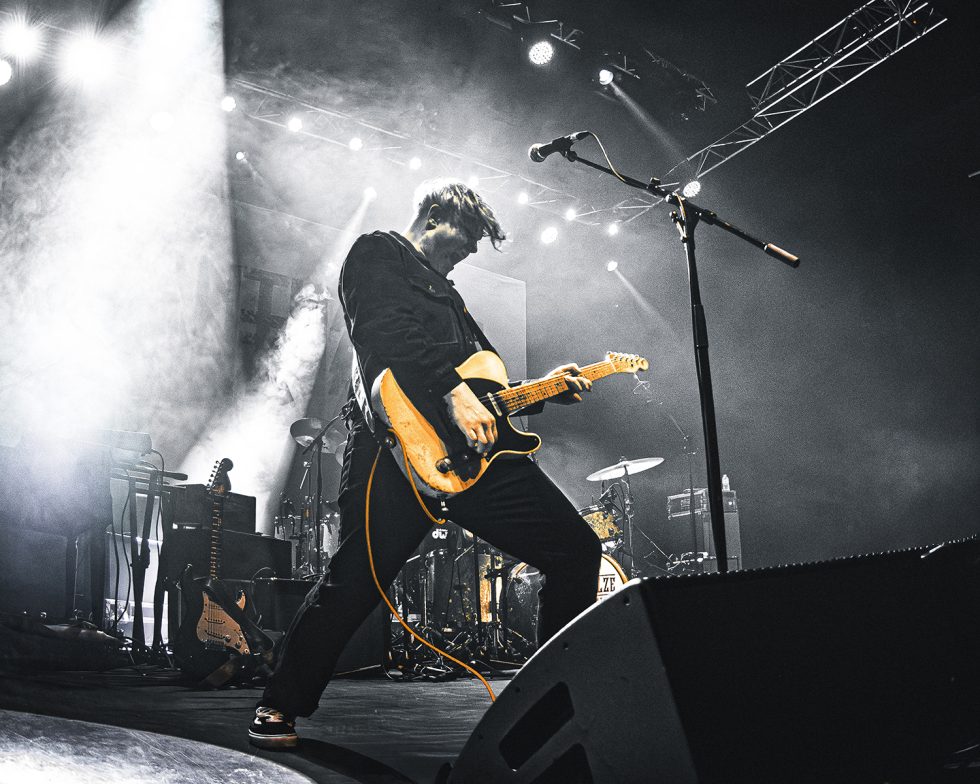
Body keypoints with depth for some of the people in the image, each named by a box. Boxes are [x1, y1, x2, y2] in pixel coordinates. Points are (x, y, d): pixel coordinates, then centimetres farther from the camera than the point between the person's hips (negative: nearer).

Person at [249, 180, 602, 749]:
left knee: (577, 551, 3)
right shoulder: (378, 254, 9)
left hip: (474, 443, 8)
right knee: (359, 577, -13)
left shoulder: (448, 296, 34)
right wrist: (454, 389, -22)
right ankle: (280, 708, 9)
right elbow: (385, 331, -12)